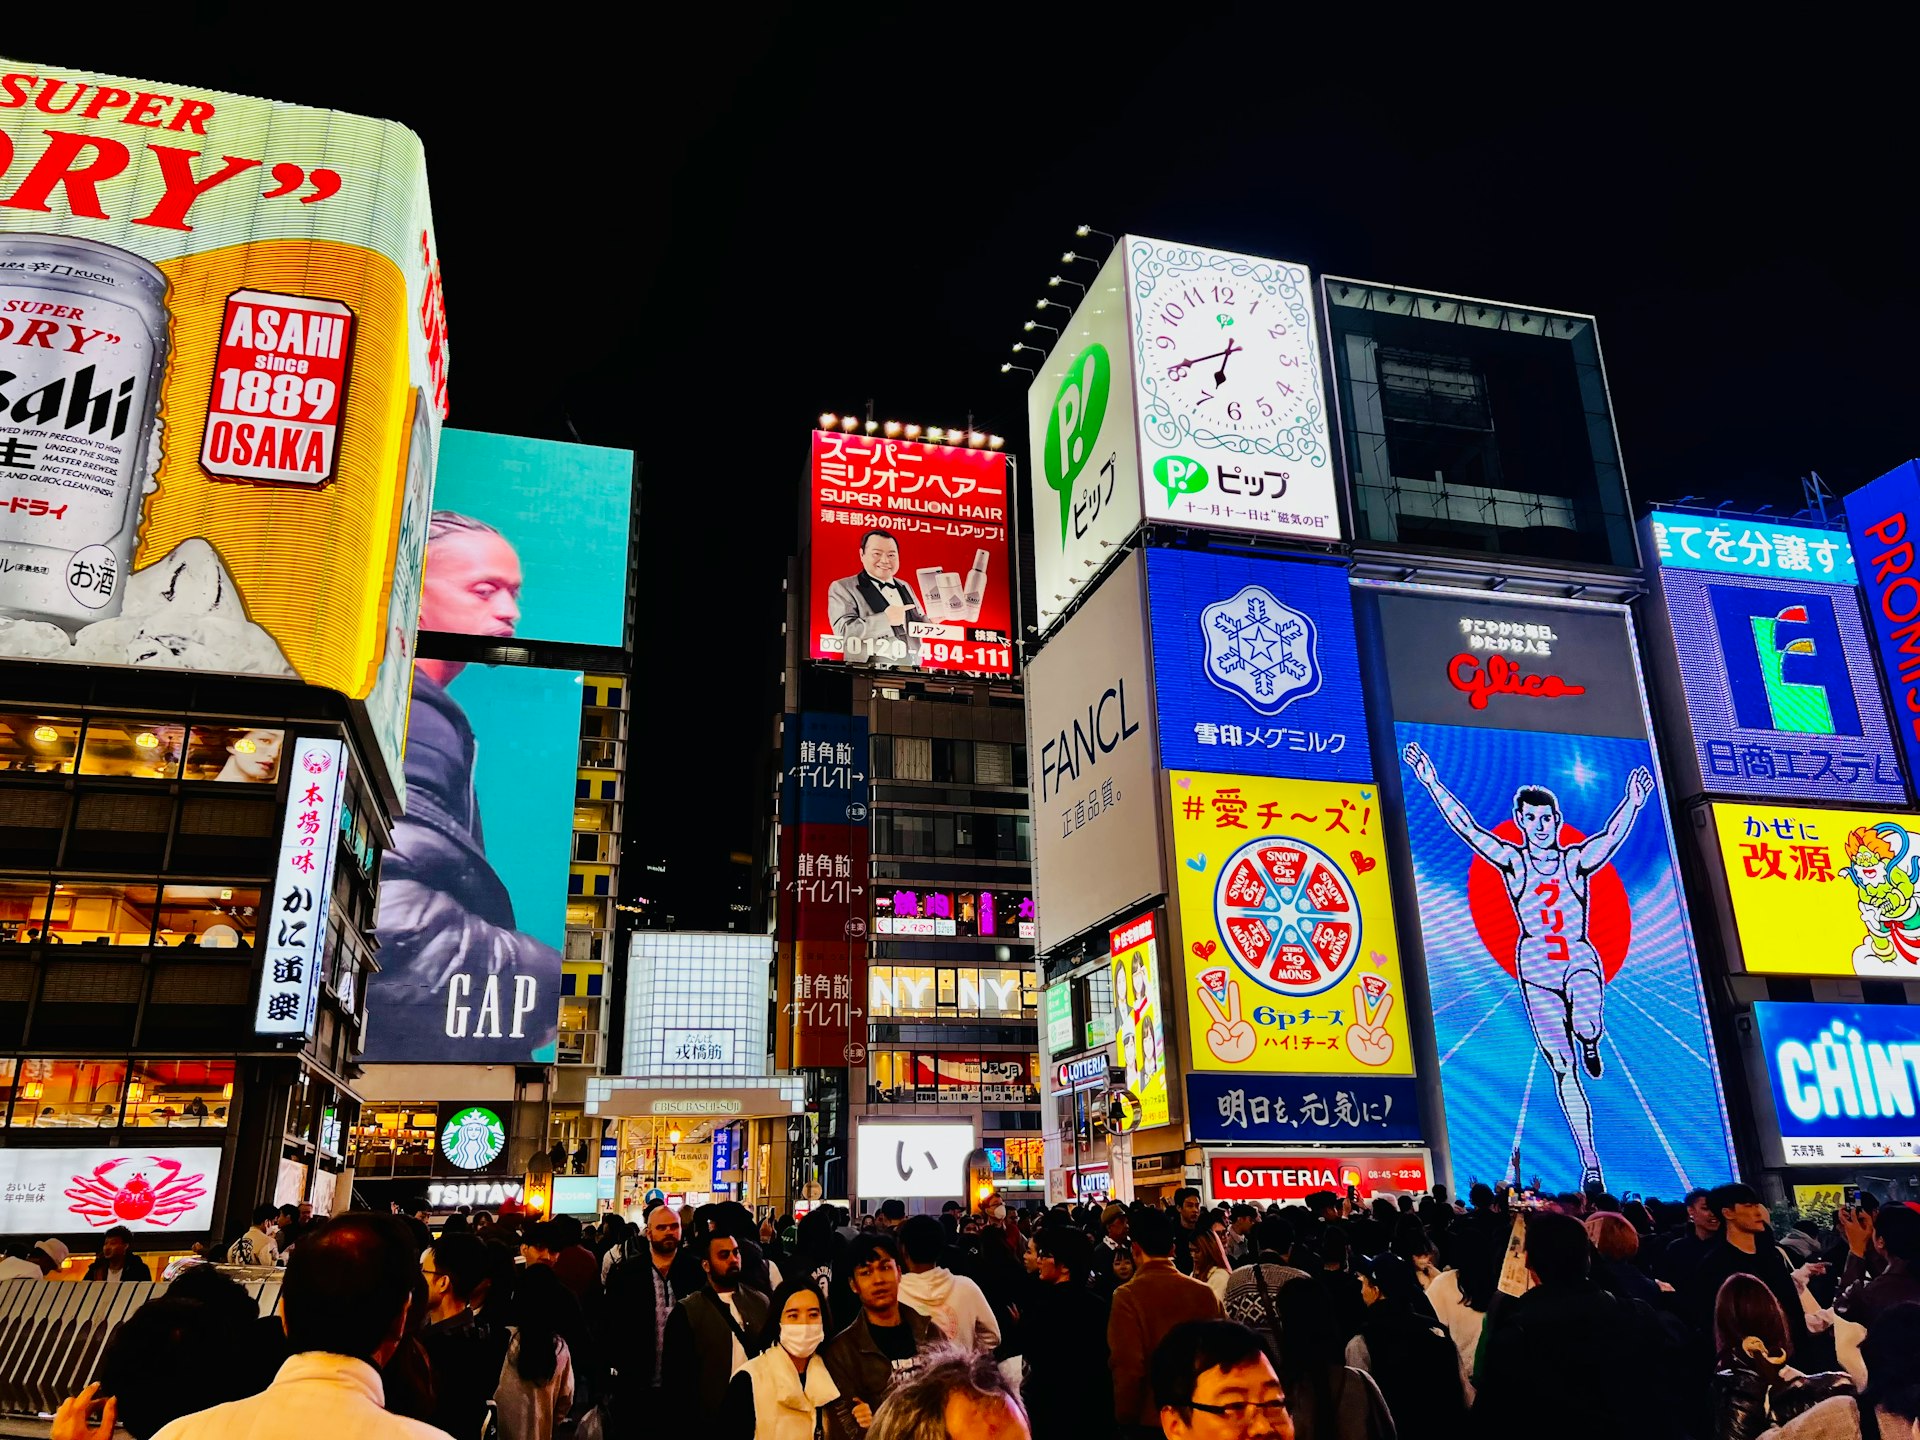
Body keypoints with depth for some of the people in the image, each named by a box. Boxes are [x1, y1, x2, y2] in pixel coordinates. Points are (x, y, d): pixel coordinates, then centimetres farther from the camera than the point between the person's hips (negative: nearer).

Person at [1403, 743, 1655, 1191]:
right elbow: (1465, 826, -8)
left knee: (1586, 1026, -31)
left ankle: (1589, 1043, 11)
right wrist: (1432, 783, -16)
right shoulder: (1513, 861, 1)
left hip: (1581, 961, -1)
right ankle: (1590, 1163, 10)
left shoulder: (1577, 860, 0)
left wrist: (1632, 803, -38)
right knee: (1562, 1068, 0)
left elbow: (1613, 836, -19)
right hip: (1535, 970, 1)